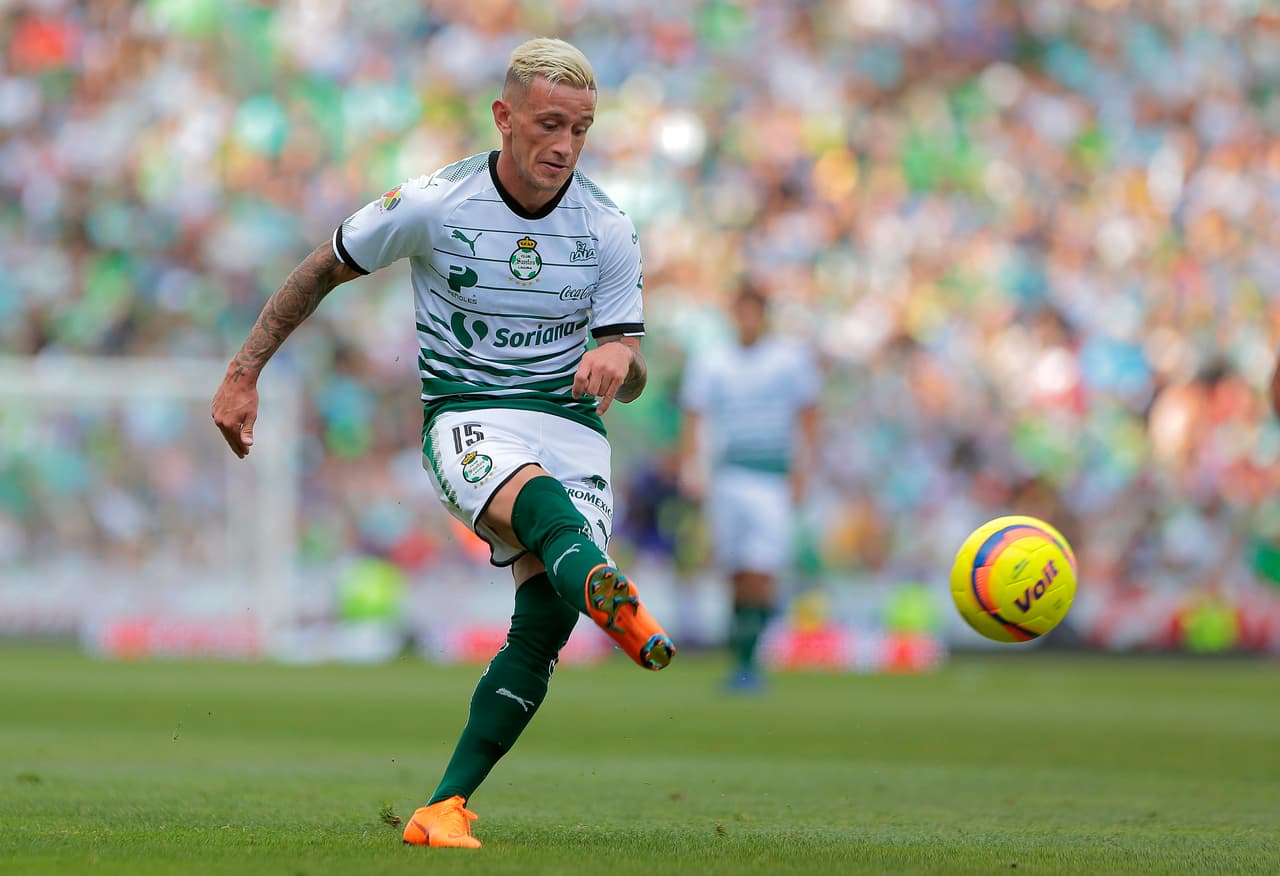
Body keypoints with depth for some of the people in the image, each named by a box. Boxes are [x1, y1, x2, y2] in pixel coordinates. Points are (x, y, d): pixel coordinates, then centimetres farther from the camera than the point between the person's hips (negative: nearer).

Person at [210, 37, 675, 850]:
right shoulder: (431, 205, -8)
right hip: (464, 414, -3)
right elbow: (323, 271, 7)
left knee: (545, 622, -17)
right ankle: (614, 598, -74)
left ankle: (445, 807, -9)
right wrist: (243, 374, 7)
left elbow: (631, 376, 1)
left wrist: (617, 359, -24)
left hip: (570, 421, 3)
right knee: (539, 500, -38)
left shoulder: (608, 229, -2)